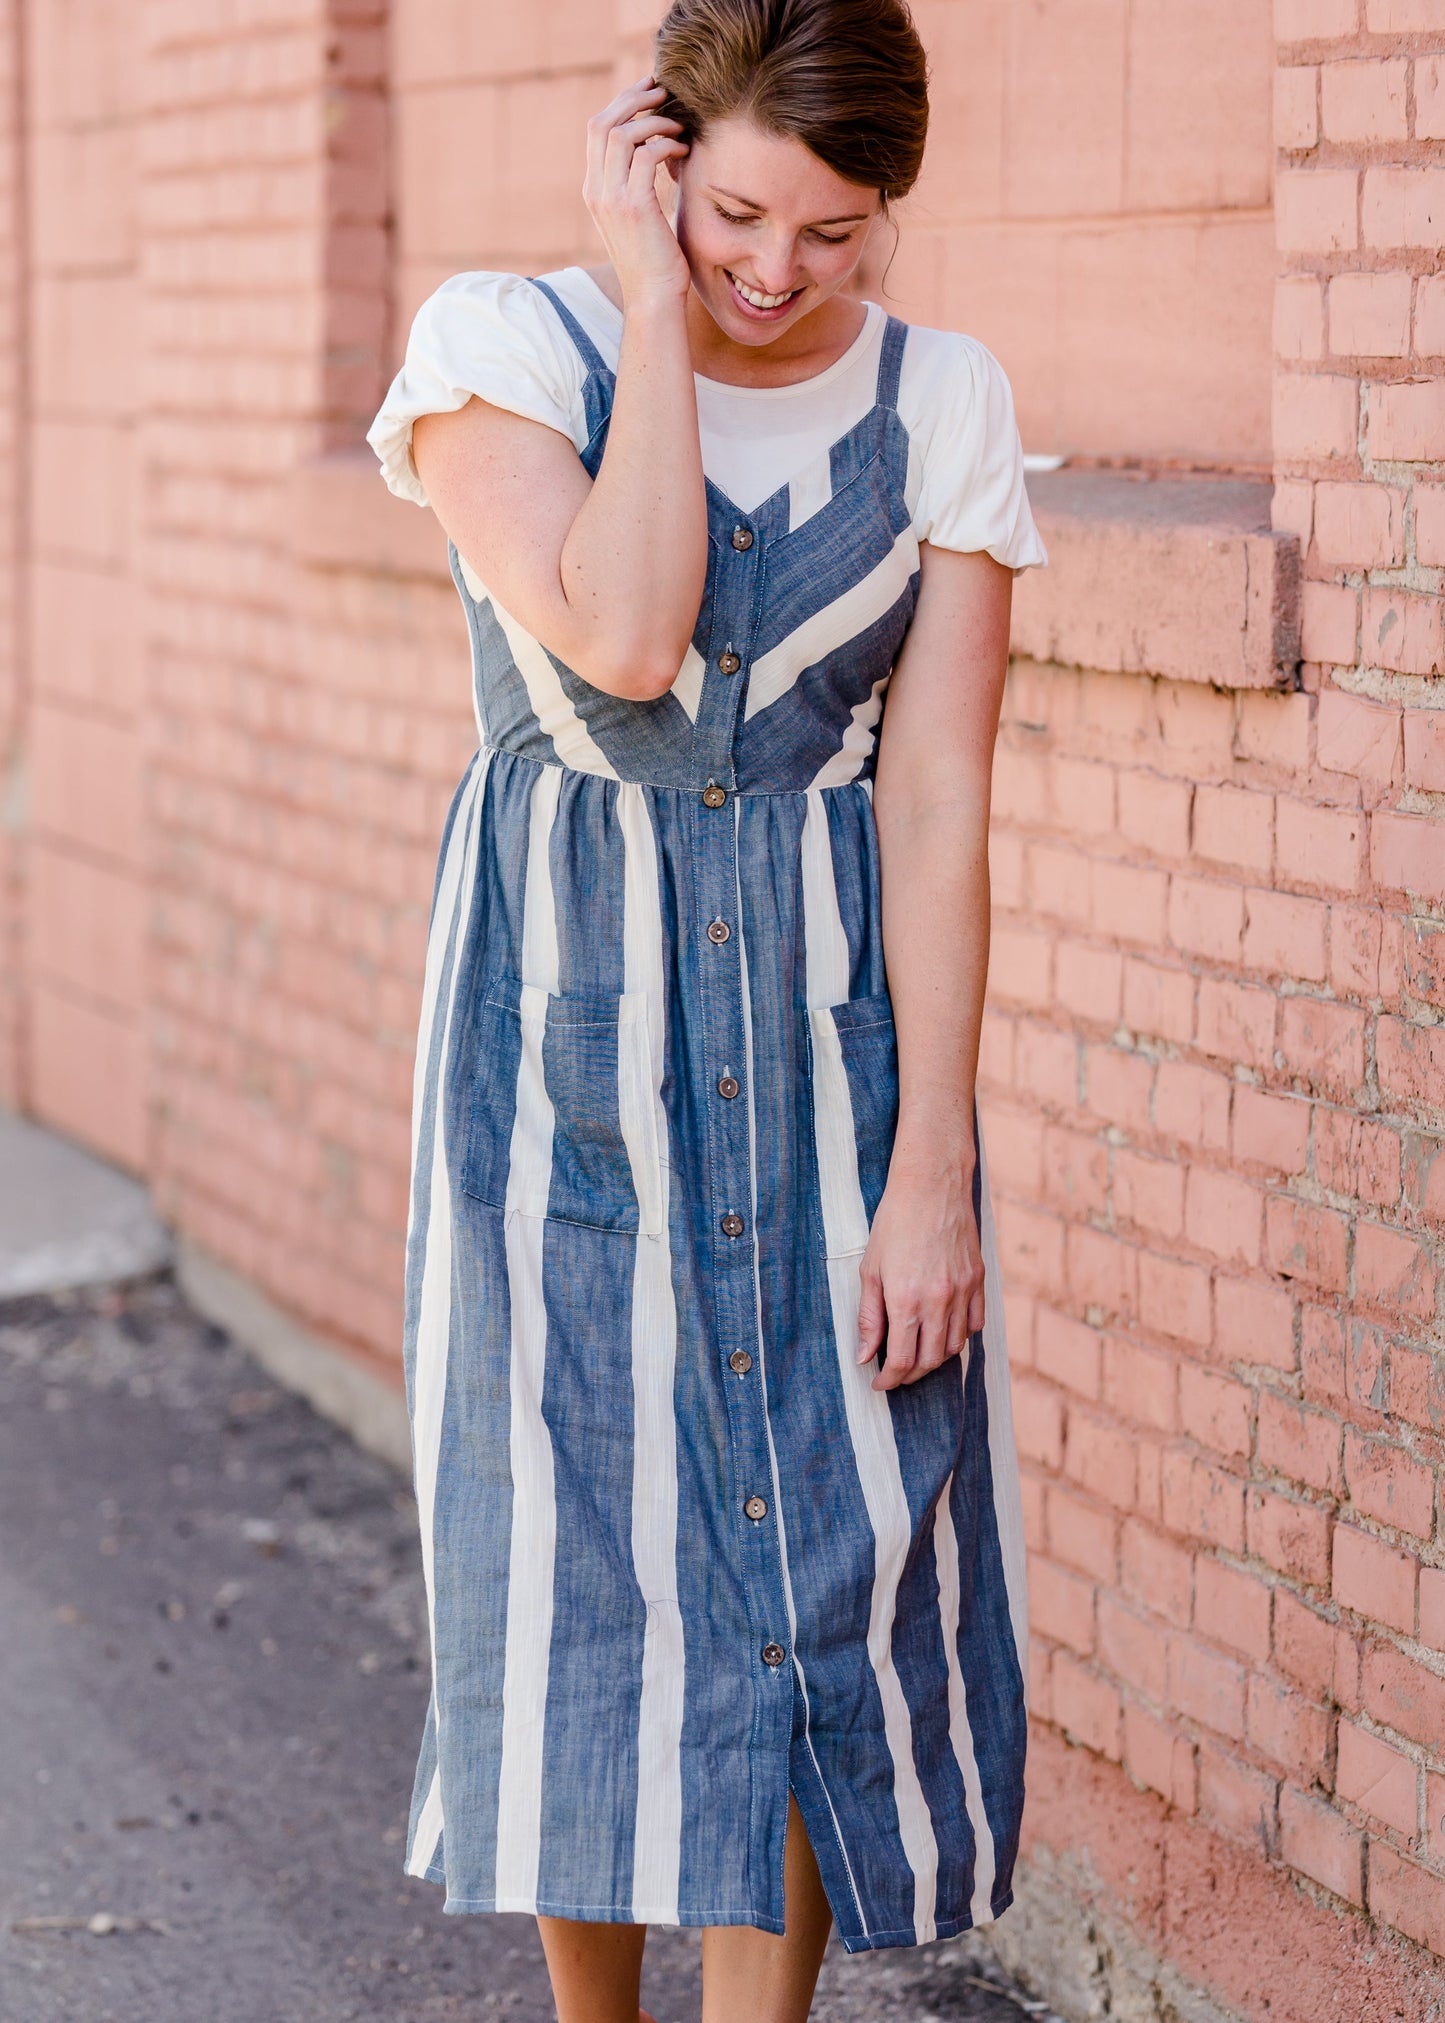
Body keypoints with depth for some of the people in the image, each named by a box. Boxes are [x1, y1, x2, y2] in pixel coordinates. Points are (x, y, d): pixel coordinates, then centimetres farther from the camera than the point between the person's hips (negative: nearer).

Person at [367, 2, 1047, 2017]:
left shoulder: (942, 404, -1)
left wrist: (930, 1167, -10)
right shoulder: (503, 345, -6)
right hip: (570, 1017, -1)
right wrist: (658, 310, -17)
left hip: (835, 1018, 2)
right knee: (582, 1540, 3)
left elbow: (938, 805, -5)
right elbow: (619, 634, -23)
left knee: (830, 1555, -1)